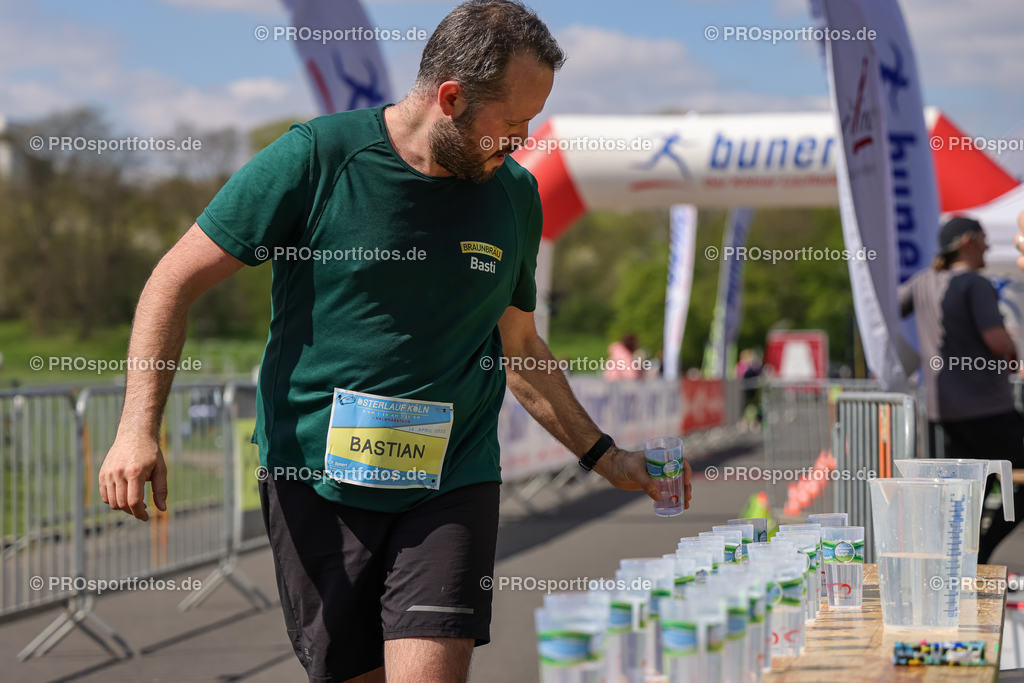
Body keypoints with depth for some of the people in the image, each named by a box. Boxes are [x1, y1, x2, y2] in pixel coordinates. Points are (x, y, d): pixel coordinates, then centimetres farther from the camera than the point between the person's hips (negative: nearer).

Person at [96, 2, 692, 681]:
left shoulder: (516, 195, 7)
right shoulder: (316, 158, -8)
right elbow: (176, 281, -4)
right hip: (316, 478, -2)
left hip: (452, 482, 2)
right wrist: (139, 427, -13)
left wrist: (601, 454, 19)